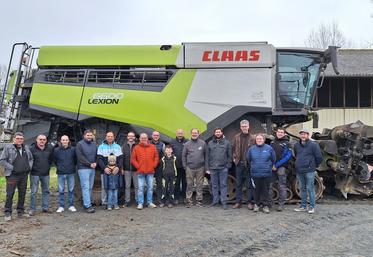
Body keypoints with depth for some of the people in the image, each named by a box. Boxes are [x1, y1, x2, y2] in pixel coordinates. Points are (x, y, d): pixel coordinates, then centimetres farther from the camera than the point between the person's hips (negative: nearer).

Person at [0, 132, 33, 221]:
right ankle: (7, 213, 5)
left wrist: (30, 167, 8)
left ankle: (20, 211, 21)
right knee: (10, 194, -4)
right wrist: (11, 168, -12)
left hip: (24, 175, 5)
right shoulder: (8, 147, -4)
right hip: (12, 175, -5)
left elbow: (31, 158, 24)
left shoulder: (26, 148, 12)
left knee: (22, 194, 11)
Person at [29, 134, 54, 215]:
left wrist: (48, 166, 9)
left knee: (46, 191, 9)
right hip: (35, 173, -4)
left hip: (46, 174, 4)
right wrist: (32, 167, -2)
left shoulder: (50, 148, 3)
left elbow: (51, 158, 16)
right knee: (33, 192, 1)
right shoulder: (32, 148, -9)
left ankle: (45, 207, 19)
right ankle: (32, 209, 8)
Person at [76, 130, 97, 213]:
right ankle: (88, 206, -11)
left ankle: (86, 202, 16)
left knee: (90, 187, 8)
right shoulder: (80, 144, -4)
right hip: (83, 168, -6)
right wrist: (90, 164, -13)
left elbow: (96, 155, 18)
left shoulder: (93, 144, 15)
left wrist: (95, 163, -2)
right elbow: (80, 157, -11)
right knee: (86, 187, -9)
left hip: (92, 169, 6)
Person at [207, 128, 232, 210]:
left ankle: (224, 202, 4)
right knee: (214, 185, 9)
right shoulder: (210, 143, 11)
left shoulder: (226, 143, 5)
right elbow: (208, 156, 11)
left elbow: (229, 155, 4)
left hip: (223, 168, -2)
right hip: (213, 168, 2)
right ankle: (215, 201, 19)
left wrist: (228, 165, -5)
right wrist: (208, 168, 6)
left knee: (223, 185, 0)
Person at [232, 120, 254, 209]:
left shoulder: (252, 138, -4)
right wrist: (235, 158, 5)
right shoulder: (237, 137, 7)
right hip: (239, 164, 4)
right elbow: (233, 148, 15)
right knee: (238, 184, 10)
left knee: (249, 184, 4)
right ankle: (238, 202, 18)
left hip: (248, 164, -3)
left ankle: (250, 202, 12)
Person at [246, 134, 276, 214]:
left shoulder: (269, 148, -1)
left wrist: (269, 167, 10)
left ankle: (265, 205, 12)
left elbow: (273, 159, 8)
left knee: (265, 190, 5)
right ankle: (257, 204, 22)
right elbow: (248, 159, 15)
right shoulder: (251, 149, 2)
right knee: (256, 190, 9)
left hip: (266, 174, -1)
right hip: (255, 173, 1)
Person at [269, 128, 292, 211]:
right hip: (271, 167, 5)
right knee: (269, 185, 5)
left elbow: (288, 156, -9)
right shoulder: (272, 142, 15)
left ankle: (281, 204, 6)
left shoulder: (286, 143, 0)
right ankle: (269, 203, 14)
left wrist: (277, 165, -13)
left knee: (282, 186, 0)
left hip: (281, 167, -4)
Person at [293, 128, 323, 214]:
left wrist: (314, 166, 4)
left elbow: (319, 157, -5)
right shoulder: (296, 145, 9)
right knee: (302, 189, 12)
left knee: (310, 189, -2)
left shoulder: (313, 145, -8)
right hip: (299, 171, 6)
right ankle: (303, 206, 19)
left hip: (309, 171, -6)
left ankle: (312, 207, 6)